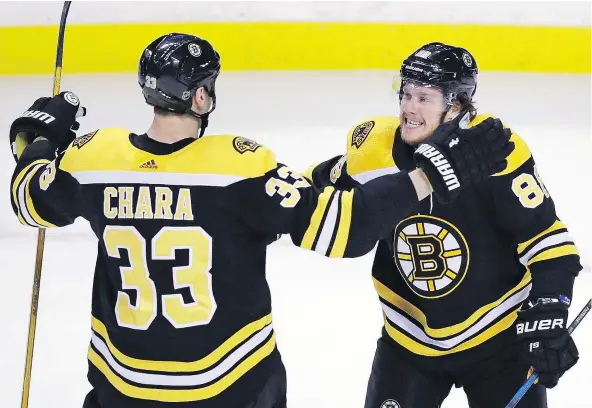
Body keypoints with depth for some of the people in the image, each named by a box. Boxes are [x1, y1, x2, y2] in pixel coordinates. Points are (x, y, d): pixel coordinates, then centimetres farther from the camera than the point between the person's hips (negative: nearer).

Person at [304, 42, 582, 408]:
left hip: (500, 336, -2)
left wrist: (547, 319, -25)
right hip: (409, 341, 3)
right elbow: (318, 194, 11)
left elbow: (548, 241, -19)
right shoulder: (373, 151, -11)